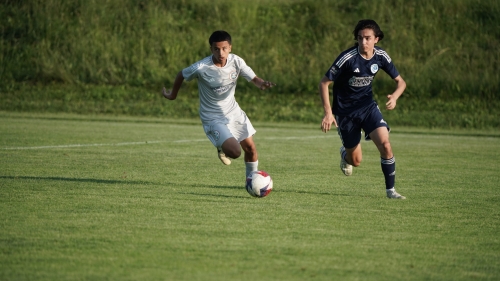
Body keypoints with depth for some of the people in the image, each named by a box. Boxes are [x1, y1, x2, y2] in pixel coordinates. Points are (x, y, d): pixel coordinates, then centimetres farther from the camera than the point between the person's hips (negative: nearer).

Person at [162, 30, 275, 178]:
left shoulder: (236, 62, -14)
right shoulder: (201, 68, -25)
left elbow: (254, 79, -12)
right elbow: (181, 75, -6)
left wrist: (262, 84, -37)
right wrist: (172, 94, 11)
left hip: (233, 111, 5)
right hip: (213, 118, -5)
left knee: (250, 148, 8)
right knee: (234, 152, -20)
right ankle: (222, 149, 17)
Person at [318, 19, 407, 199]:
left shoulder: (380, 56, -9)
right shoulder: (348, 58, -22)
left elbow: (400, 82, 1)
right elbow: (324, 83, -17)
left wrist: (394, 97, -22)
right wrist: (328, 113, -25)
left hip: (368, 106, 3)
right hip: (345, 111, -3)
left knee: (385, 145, -19)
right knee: (356, 161, 5)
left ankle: (390, 190, -4)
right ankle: (345, 153, 44)